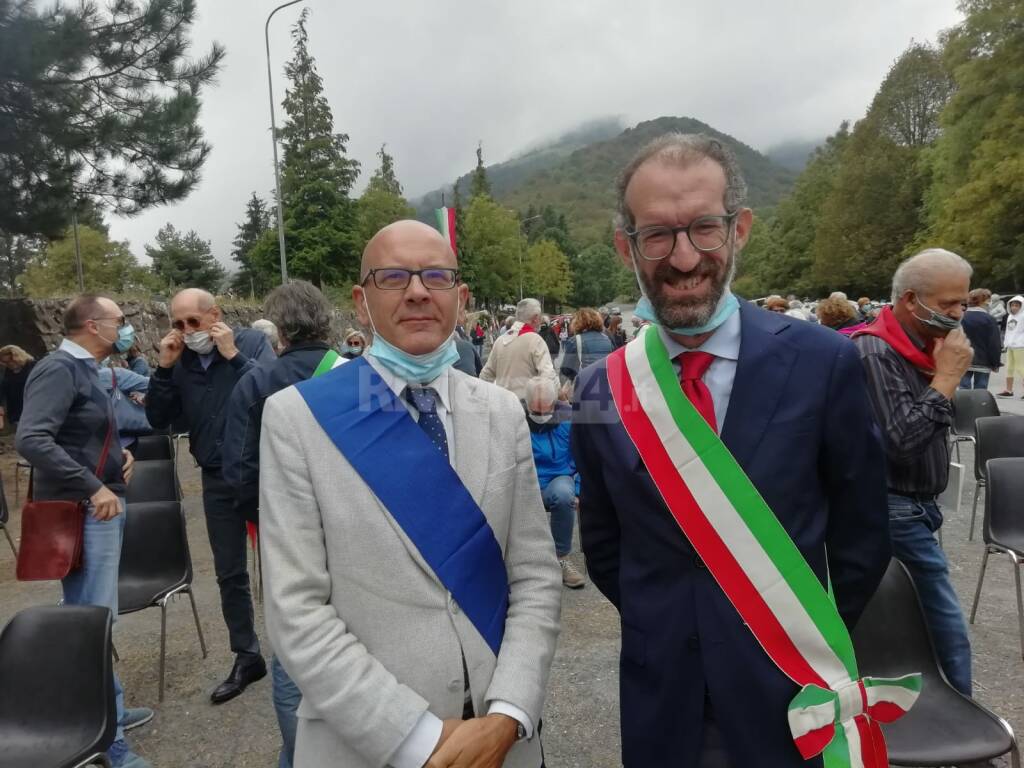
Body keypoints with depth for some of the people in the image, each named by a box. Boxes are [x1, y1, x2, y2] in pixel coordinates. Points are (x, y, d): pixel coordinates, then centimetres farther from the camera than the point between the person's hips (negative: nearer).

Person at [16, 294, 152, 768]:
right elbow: (30, 439, -27)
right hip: (82, 511, -10)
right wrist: (93, 487, -27)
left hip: (101, 507, 10)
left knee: (92, 618, 19)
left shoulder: (84, 370, 14)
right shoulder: (58, 369, -15)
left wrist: (119, 453, 5)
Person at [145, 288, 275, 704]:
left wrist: (233, 355, -22)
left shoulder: (251, 341, -7)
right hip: (217, 480, 4)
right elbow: (158, 419, 2)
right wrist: (164, 368, -8)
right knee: (230, 574, 12)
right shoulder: (180, 361, 4)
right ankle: (246, 657, 28)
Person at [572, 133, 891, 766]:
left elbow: (862, 537, -2)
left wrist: (808, 642, 0)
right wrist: (665, 629, 0)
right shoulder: (602, 390, -8)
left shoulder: (822, 362, -12)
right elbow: (603, 549, 4)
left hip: (790, 700, -1)